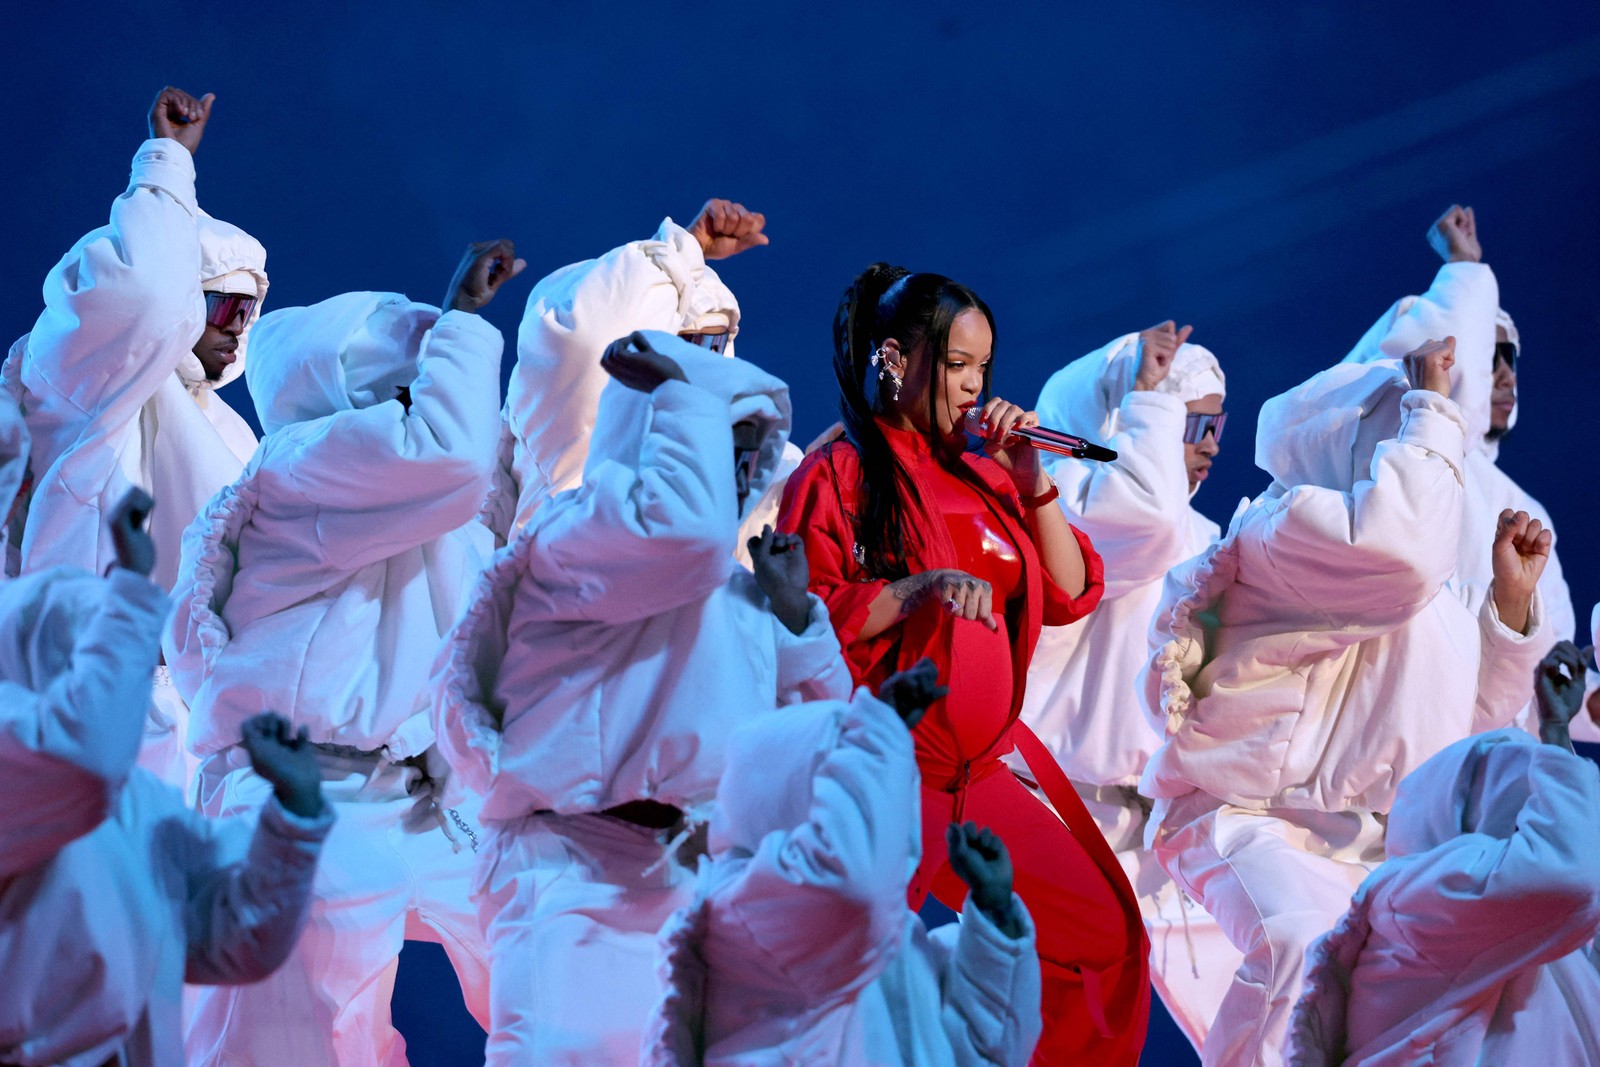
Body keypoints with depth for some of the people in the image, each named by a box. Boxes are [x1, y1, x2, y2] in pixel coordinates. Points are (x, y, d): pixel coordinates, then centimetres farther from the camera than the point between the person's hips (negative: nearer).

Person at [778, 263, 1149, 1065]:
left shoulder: (979, 476, 14)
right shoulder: (836, 475, -4)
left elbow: (1070, 597, 9)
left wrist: (1030, 481, 0)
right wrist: (915, 590, -24)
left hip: (988, 769, 6)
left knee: (1105, 935, 0)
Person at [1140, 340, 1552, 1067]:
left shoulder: (1429, 595, 17)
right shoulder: (1283, 526, -10)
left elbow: (1469, 720, 23)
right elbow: (1398, 550, -32)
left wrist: (1512, 600, 12)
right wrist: (1431, 408, -19)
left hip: (1374, 843, 9)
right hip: (1252, 821, -8)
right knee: (1310, 951, -36)